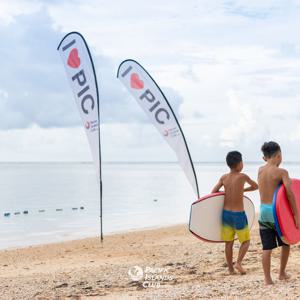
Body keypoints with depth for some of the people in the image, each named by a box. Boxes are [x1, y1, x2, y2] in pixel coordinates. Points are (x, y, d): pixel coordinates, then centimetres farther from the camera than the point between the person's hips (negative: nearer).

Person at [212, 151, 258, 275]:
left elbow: (213, 192, 5)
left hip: (226, 213, 4)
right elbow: (256, 186, 5)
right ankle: (238, 263, -5)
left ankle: (230, 268, 15)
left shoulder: (224, 177, -2)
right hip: (239, 214, -4)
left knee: (229, 243, 11)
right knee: (246, 241, 12)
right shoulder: (243, 176, -11)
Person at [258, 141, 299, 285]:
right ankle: (282, 273, 28)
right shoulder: (281, 172, -11)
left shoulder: (260, 170, 5)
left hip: (263, 211, 4)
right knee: (285, 243, 18)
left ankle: (267, 279, 4)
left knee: (267, 247, 5)